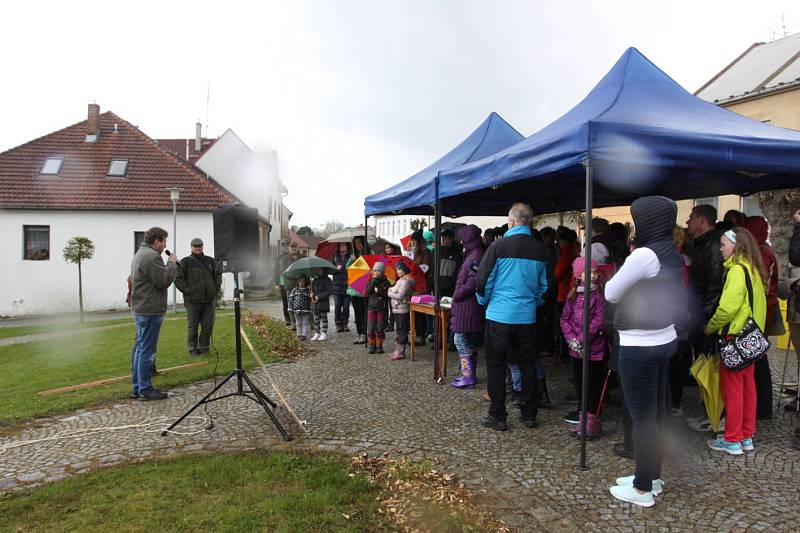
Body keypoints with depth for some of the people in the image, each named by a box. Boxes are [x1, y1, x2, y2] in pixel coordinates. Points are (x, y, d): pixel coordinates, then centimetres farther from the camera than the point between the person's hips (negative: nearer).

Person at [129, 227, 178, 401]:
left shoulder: (140, 253, 17)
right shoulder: (151, 256, -18)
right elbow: (164, 281, -18)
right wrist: (172, 263, -8)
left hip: (141, 308, 11)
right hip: (150, 310, -11)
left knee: (140, 348, 15)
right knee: (147, 350, -4)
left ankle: (136, 386, 23)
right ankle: (145, 389, 2)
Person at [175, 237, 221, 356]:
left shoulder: (210, 261, 11)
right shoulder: (185, 262, -1)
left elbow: (218, 274, 21)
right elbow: (178, 279, -3)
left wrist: (216, 287, 8)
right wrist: (186, 291, -11)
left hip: (209, 300, 4)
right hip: (192, 301, -3)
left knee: (208, 326, 7)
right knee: (193, 326, 3)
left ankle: (204, 347, 19)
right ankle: (193, 348, 14)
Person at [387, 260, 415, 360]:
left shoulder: (405, 281, -15)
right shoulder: (401, 280, 15)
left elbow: (400, 296, -22)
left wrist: (389, 293, -10)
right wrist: (391, 290, -1)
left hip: (402, 310, -10)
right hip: (397, 309, 10)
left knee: (401, 330, -3)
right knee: (397, 330, 15)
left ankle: (400, 352, 2)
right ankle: (397, 350, 23)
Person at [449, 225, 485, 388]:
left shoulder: (476, 255, -17)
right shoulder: (473, 254, 13)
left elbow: (472, 283, -22)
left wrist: (457, 295, -12)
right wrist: (457, 294, 11)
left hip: (468, 305, -10)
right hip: (466, 304, 10)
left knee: (460, 339, -6)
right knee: (467, 340, 15)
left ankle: (468, 377, 0)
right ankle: (469, 374, 24)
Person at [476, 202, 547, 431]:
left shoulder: (499, 246, -11)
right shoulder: (540, 249, 3)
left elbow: (483, 280, -8)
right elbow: (544, 285, 12)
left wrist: (484, 301, 11)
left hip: (500, 315, -4)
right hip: (527, 316, 4)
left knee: (496, 365, 5)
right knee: (528, 364, 14)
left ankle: (498, 417, 9)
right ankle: (529, 414, 22)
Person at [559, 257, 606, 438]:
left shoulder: (599, 295, -8)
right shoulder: (573, 295, 6)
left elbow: (598, 320, -14)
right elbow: (565, 319, 4)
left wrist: (581, 339, -16)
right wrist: (571, 339, -10)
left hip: (594, 347, -5)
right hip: (576, 348, 5)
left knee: (593, 383, 1)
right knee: (578, 380, 16)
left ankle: (591, 418, 7)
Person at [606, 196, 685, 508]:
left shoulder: (644, 255, -20)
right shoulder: (671, 253, 8)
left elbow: (611, 294, -10)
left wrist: (616, 278, 7)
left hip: (640, 347, -9)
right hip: (663, 341, 9)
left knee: (642, 417, 1)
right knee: (656, 413, 17)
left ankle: (643, 489, 14)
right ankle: (652, 477, 30)